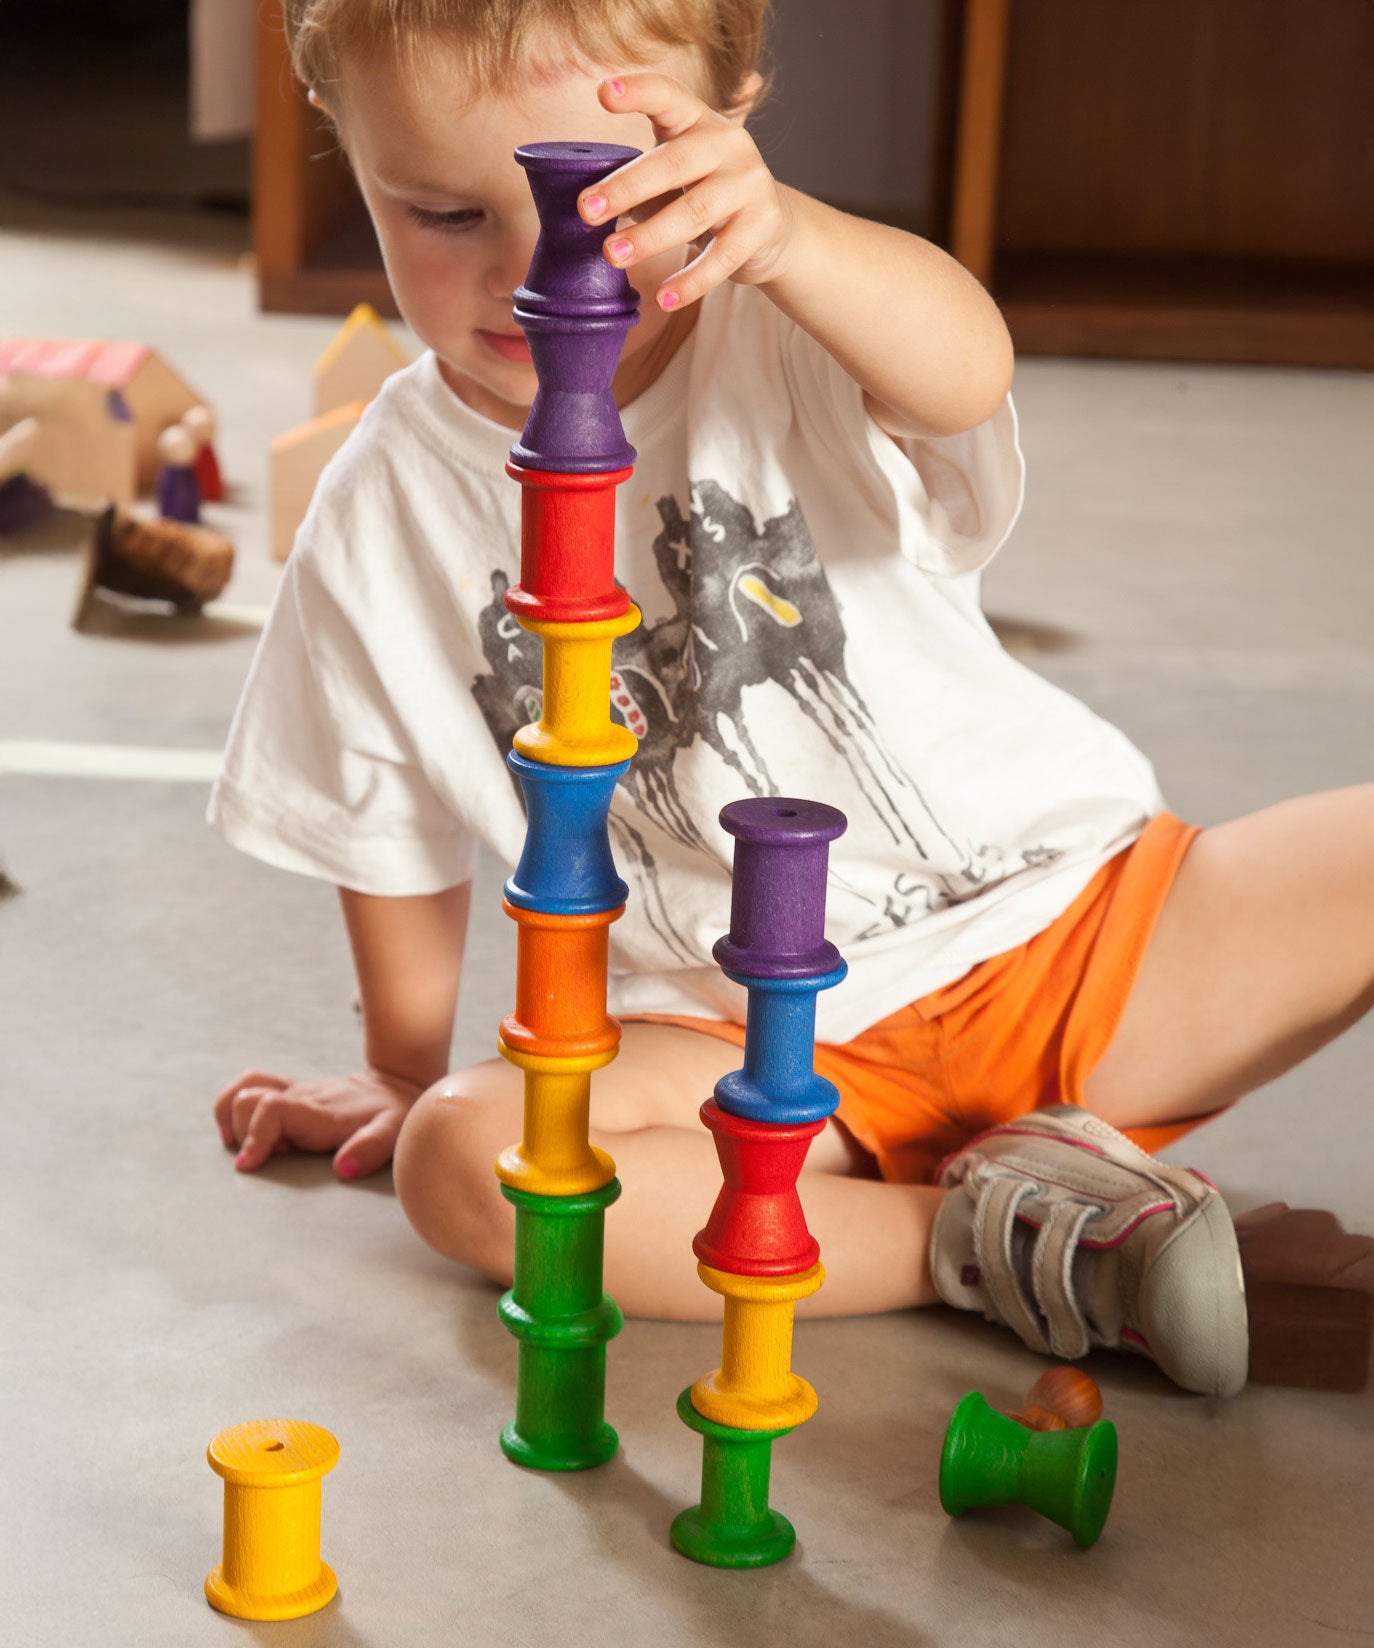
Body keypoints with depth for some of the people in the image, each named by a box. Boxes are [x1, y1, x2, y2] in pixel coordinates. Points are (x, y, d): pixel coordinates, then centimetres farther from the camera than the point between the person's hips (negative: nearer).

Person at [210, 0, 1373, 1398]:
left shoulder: (787, 333, -9)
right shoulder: (381, 521, -1)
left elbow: (962, 371, -35)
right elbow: (398, 843, 13)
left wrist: (785, 235, -55)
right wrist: (407, 1078, 20)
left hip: (1057, 913, -1)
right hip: (750, 1048, 2)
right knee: (459, 1162, -28)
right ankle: (989, 1237, -23)